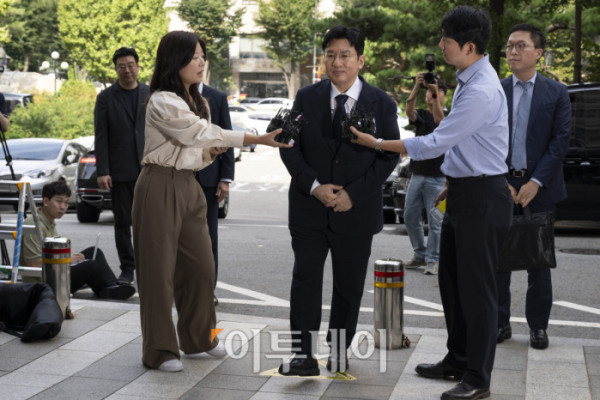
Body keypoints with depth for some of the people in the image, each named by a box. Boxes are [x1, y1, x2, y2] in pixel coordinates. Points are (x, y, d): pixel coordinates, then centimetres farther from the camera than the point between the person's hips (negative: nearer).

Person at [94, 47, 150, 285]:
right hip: (120, 171, -1)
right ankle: (127, 269, 12)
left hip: (148, 170, 1)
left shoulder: (151, 95, 8)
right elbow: (101, 138, -1)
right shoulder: (106, 98, 3)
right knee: (123, 222, 5)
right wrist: (102, 171, -9)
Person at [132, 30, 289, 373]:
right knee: (159, 270, 0)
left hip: (189, 187, 8)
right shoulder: (163, 103, -15)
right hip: (161, 188, -8)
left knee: (202, 266, 9)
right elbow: (205, 132, -20)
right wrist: (259, 139, -22)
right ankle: (159, 350, 10)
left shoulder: (197, 102, 14)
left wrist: (209, 151, -3)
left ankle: (197, 338, 27)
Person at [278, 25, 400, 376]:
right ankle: (304, 355, 1)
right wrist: (314, 186, -12)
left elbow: (389, 156, -2)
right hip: (309, 207, 1)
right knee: (306, 279, -3)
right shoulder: (307, 98, 3)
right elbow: (289, 147, 2)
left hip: (356, 210, 0)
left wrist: (353, 193, -12)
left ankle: (339, 352, 24)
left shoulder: (381, 104, -1)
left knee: (349, 285, 9)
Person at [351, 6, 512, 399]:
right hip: (464, 192, 10)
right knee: (452, 280, 17)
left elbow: (434, 144, -22)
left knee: (477, 288, -2)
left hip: (482, 197, -10)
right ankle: (458, 360, 31)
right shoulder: (468, 80, 9)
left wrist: (375, 143, -14)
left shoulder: (481, 92, -23)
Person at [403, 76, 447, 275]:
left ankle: (432, 260, 4)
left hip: (437, 178, -4)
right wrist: (416, 87, -28)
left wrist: (436, 92, -35)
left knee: (434, 221, -4)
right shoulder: (421, 115, 11)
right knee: (410, 217, 7)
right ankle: (420, 254, 21)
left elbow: (439, 120, -23)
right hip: (417, 174, 4)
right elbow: (410, 111, -13)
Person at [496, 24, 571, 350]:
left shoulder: (556, 93, 2)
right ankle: (500, 323, 15)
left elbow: (561, 139, -4)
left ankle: (538, 326, 17)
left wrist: (535, 182, -12)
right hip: (501, 185, 1)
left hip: (539, 187, -1)